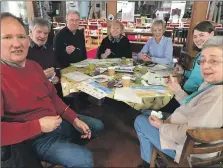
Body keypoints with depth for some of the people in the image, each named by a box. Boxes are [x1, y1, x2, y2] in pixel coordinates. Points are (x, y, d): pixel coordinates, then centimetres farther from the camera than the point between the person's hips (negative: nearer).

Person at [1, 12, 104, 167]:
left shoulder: (34, 66, 4)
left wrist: (75, 119, -2)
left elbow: (53, 96, 7)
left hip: (58, 122, 8)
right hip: (37, 138, -7)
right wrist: (39, 126, -25)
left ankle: (71, 147, 35)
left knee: (98, 125, 17)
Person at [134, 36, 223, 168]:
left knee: (140, 121, 5)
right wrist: (177, 90, 1)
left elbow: (188, 134, -33)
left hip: (184, 147, -9)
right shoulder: (212, 84, -3)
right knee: (148, 114, 24)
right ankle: (153, 157, 39)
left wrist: (161, 126, -17)